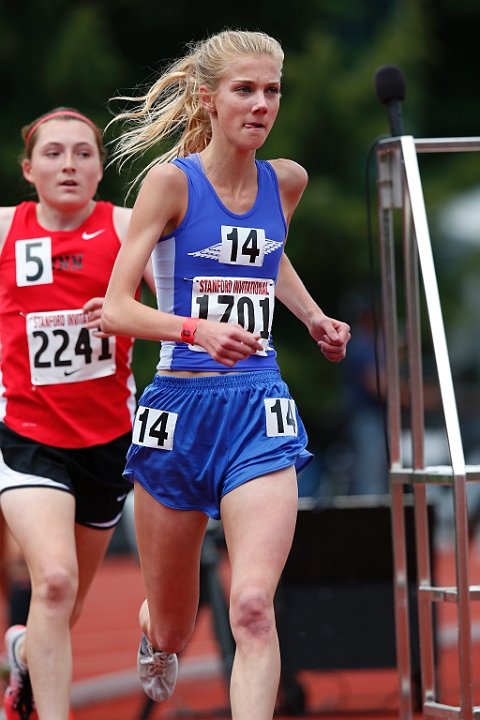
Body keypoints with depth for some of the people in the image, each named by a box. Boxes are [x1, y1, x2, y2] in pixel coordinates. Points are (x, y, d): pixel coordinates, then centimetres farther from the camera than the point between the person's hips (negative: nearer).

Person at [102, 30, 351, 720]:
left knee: (253, 607, -20)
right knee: (170, 631, 14)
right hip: (179, 408, -2)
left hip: (259, 411, 2)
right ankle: (154, 641, 51)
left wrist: (315, 318, 18)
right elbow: (115, 309, -14)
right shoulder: (172, 180, -9)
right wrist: (196, 329, -30)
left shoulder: (286, 181, 6)